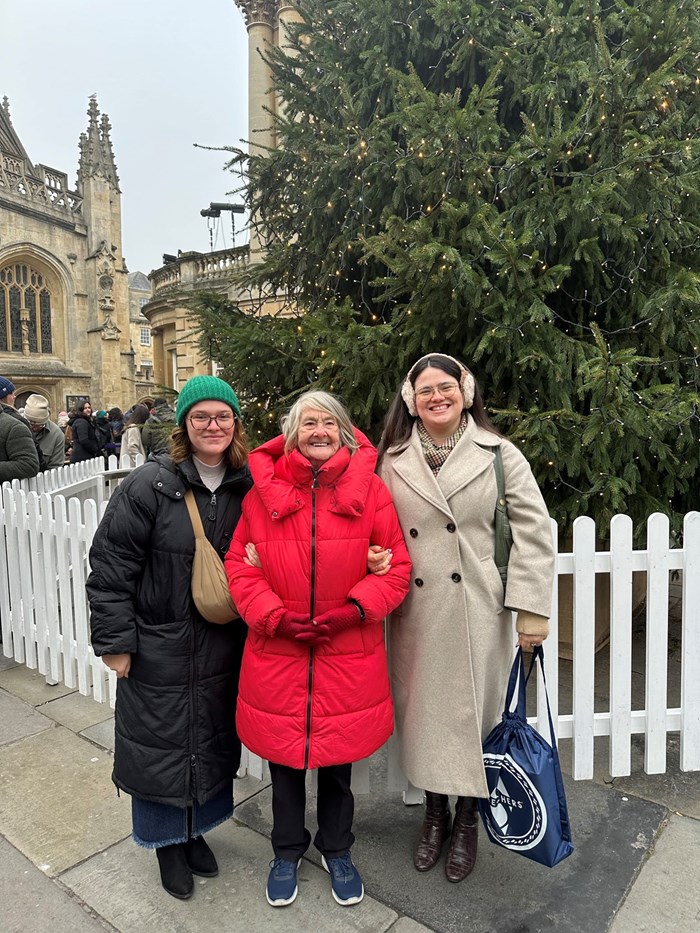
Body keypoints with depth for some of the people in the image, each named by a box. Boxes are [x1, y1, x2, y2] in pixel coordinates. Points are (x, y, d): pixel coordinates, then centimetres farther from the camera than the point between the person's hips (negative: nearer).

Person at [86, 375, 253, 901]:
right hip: (158, 647, -3)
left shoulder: (247, 488, -2)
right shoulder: (150, 486, -14)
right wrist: (115, 639, -12)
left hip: (223, 648, 4)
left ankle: (196, 830, 44)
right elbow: (110, 564, -12)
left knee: (214, 739, 18)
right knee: (160, 742, 12)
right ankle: (167, 841, 39)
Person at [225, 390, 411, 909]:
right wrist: (276, 616, -13)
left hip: (347, 658, 0)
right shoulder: (264, 491, -3)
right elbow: (239, 564, 0)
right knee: (283, 758, 18)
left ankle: (337, 850, 47)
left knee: (338, 758, 18)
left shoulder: (369, 489, -4)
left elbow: (397, 565, -3)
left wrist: (355, 608, -17)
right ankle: (288, 851, 47)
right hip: (277, 656, 1)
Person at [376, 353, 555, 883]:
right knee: (423, 712, 13)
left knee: (473, 713, 10)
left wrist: (532, 609, -8)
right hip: (415, 616, 2)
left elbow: (534, 533, -4)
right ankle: (435, 814, 39)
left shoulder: (498, 455, -3)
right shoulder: (392, 461, 4)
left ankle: (466, 822, 36)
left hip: (477, 611, -2)